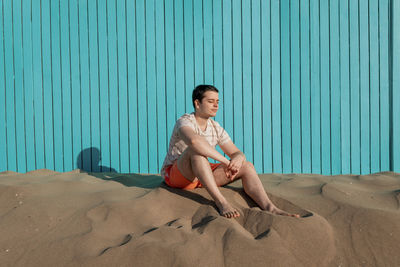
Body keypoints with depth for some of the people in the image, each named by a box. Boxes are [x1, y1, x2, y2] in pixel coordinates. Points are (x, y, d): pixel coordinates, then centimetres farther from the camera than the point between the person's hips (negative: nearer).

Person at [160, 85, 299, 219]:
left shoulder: (216, 128, 6)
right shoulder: (185, 122, -17)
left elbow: (237, 152, 4)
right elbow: (194, 140, -42)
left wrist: (238, 159, -23)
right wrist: (225, 161, -37)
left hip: (202, 176, 6)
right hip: (176, 175, -6)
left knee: (247, 166, -12)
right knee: (196, 149, -38)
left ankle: (269, 208, -30)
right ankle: (221, 202, -43)